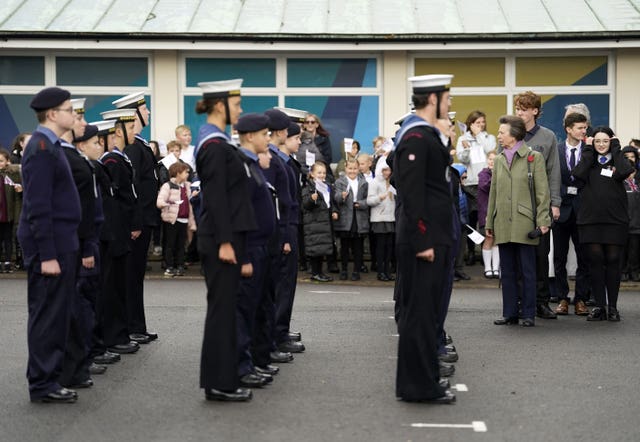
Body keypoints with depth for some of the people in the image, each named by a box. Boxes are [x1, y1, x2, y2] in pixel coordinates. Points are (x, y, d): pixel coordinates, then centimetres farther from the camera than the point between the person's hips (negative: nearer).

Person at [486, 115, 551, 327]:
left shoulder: (534, 158, 0)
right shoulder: (499, 160, 15)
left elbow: (542, 192, -3)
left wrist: (542, 220, -11)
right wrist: (489, 223, 14)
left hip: (524, 223, -5)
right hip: (503, 224, 5)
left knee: (527, 271, 0)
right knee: (507, 271, 7)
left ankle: (528, 314, 5)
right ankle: (509, 313, 13)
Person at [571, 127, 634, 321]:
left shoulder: (617, 160, 8)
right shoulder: (589, 161, 10)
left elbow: (626, 171, -16)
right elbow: (578, 174, -11)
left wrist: (615, 148, -5)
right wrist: (589, 151, -3)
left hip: (615, 218, -1)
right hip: (590, 218, 1)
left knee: (613, 261, 2)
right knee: (595, 260, 0)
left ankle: (612, 306, 8)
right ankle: (599, 305, 6)